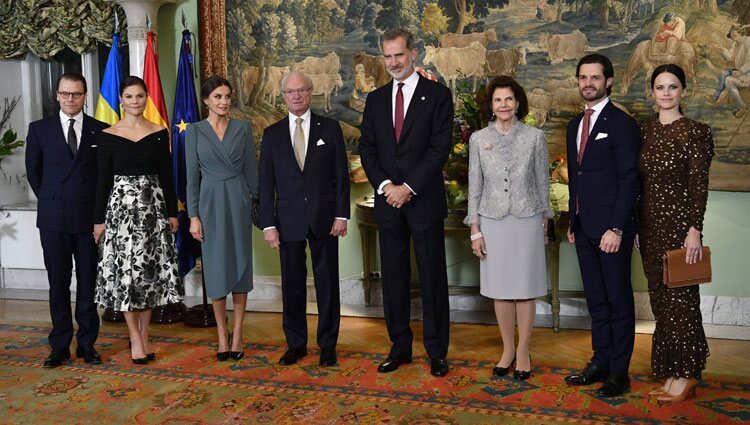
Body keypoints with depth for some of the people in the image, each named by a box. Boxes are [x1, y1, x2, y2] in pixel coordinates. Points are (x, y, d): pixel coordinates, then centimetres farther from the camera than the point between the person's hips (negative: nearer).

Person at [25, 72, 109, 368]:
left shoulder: (100, 130, 2)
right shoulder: (39, 129, 6)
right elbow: (33, 171, 13)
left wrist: (98, 206, 4)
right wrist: (50, 200, 11)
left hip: (89, 218, -1)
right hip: (53, 219, 1)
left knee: (89, 283, 5)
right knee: (58, 284, 7)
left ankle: (87, 343, 15)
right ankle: (60, 345, 15)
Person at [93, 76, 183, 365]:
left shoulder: (160, 133, 5)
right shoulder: (108, 136, 0)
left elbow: (166, 176, 7)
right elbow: (103, 180, 1)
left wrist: (173, 212, 4)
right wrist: (99, 219, -1)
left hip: (153, 208, 2)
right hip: (121, 208, -2)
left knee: (151, 271, 5)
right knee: (125, 271, -1)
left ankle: (143, 335, 17)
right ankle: (135, 338, 10)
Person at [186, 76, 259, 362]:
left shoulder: (243, 128, 5)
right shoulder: (195, 131, 2)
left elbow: (251, 170, 6)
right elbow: (192, 177, 1)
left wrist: (255, 204, 3)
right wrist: (193, 216, -4)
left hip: (239, 201, 1)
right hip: (210, 202, 0)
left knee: (240, 265, 3)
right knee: (216, 269, 3)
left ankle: (237, 335, 13)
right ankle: (222, 335, 15)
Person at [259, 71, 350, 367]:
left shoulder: (330, 128, 3)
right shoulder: (272, 134, 6)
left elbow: (341, 175, 2)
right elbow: (266, 183, 4)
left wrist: (341, 214, -6)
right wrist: (268, 224, -3)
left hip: (324, 218, -1)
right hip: (288, 220, 1)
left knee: (327, 283, 6)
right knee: (292, 284, 8)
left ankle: (328, 345, 19)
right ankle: (296, 344, 22)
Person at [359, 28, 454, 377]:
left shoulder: (437, 95, -1)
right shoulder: (375, 99, 12)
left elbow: (440, 148, -9)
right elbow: (367, 150, 8)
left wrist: (409, 188, -14)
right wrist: (384, 185, -8)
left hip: (424, 201, -4)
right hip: (388, 201, 4)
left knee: (432, 278, 3)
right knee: (394, 277, 9)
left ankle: (437, 351, 14)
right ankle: (400, 347, 20)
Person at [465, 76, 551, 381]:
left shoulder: (535, 137, -1)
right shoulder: (478, 139, 2)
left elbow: (542, 182, 5)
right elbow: (474, 186, 3)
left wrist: (545, 224, 7)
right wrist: (475, 230, 0)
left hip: (526, 220, -1)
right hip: (492, 221, 1)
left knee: (526, 288, 5)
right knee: (500, 289, 9)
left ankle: (523, 352, 19)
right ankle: (507, 350, 24)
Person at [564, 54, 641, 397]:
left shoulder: (622, 124, -8)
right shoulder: (575, 125, 15)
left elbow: (629, 179, -13)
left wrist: (616, 228, -18)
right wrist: (573, 222, 15)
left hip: (612, 227, -7)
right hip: (584, 227, 7)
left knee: (618, 299, 3)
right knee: (595, 299, 13)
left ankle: (619, 371, 13)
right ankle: (600, 362, 24)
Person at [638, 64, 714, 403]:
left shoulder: (696, 132, -6)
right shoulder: (644, 131, 10)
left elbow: (699, 185, -10)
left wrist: (695, 229, -16)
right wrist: (632, 225, 10)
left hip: (679, 223, -6)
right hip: (649, 225, 6)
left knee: (680, 298, 2)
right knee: (660, 297, 12)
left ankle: (685, 374, 15)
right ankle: (669, 370, 24)